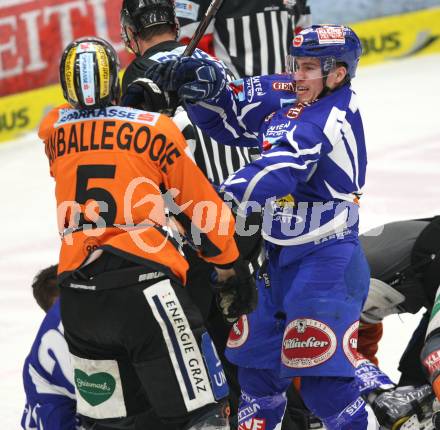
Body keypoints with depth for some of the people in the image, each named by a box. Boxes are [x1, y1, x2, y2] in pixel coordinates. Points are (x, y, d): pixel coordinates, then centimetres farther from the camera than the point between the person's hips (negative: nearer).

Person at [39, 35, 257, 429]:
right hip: (143, 282, -4)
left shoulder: (55, 131, 11)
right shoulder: (156, 129, 3)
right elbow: (204, 207, 9)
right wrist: (232, 269, 21)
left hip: (77, 290, 4)